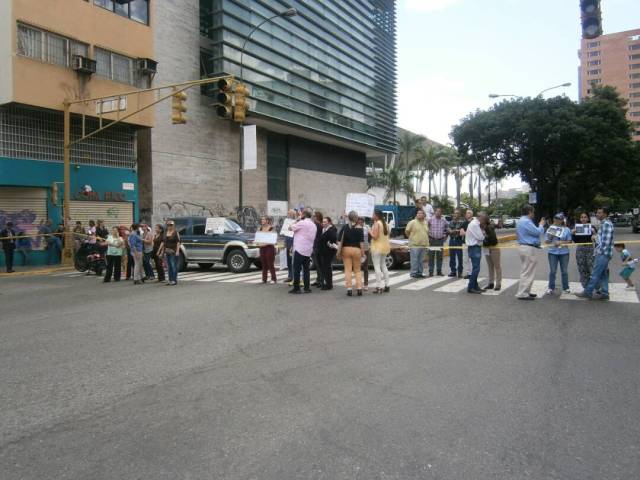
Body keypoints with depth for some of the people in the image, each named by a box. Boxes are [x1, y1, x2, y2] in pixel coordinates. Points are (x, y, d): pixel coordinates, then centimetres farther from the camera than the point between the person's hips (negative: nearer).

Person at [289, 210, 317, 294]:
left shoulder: (302, 223, -11)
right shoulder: (314, 225, 14)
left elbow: (291, 228, -4)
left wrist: (296, 221, 11)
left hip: (299, 249, -7)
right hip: (308, 250, 7)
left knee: (296, 269, -2)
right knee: (306, 269, 12)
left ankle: (296, 288, -1)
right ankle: (307, 288, 11)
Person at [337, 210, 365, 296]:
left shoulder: (344, 228, -1)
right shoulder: (359, 229, -5)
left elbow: (340, 241, -5)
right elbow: (361, 243, -8)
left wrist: (339, 252, -2)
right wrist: (362, 254, -3)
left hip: (346, 249, 1)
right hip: (356, 250, 0)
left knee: (348, 270, 4)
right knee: (357, 270, 11)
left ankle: (349, 289, 1)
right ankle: (359, 289, 5)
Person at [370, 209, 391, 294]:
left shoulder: (376, 224, -14)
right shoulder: (385, 224, 11)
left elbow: (375, 236, -18)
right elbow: (387, 235, 15)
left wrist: (370, 232, -4)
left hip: (377, 247, -9)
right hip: (385, 247, 9)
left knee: (377, 266, -6)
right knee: (383, 265, 17)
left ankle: (379, 287, -9)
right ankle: (386, 285, 19)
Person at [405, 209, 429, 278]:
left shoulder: (426, 223, 14)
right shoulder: (412, 222, -5)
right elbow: (406, 232, -2)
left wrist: (426, 240, 16)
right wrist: (412, 237, 2)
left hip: (423, 245, 6)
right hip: (415, 245, -6)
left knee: (421, 260, 10)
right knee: (414, 260, -7)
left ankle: (420, 273, 18)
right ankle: (414, 273, -1)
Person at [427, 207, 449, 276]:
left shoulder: (444, 220, 4)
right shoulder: (430, 219, -2)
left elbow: (447, 228, 16)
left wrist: (446, 235, 9)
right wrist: (427, 235, 3)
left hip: (440, 240, 2)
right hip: (432, 240, -2)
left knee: (439, 256, 6)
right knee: (431, 256, -1)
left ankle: (439, 271, 15)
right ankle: (431, 271, 4)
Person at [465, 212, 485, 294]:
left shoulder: (476, 224, 15)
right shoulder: (474, 224, -18)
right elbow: (480, 237, -18)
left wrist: (482, 233, 0)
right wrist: (483, 233, 1)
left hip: (476, 247, 11)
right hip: (474, 248, -11)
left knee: (475, 268, 15)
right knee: (476, 268, -9)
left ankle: (475, 286, 23)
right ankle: (470, 288, -4)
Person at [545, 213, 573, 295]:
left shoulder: (566, 230, 4)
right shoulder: (550, 229, 6)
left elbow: (569, 242, 1)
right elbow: (547, 241, 7)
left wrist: (561, 242, -14)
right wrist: (550, 238, -13)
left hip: (564, 252, 0)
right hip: (553, 252, 0)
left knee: (564, 271, 5)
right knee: (552, 271, -1)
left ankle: (566, 288, 16)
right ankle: (551, 288, 5)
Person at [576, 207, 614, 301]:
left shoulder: (606, 224, -16)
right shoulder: (604, 224, 16)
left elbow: (605, 241, -21)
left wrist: (599, 251, -13)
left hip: (603, 253, -10)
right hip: (602, 253, 10)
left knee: (595, 274, -5)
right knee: (603, 274, 12)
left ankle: (588, 292, 0)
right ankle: (604, 293, 16)